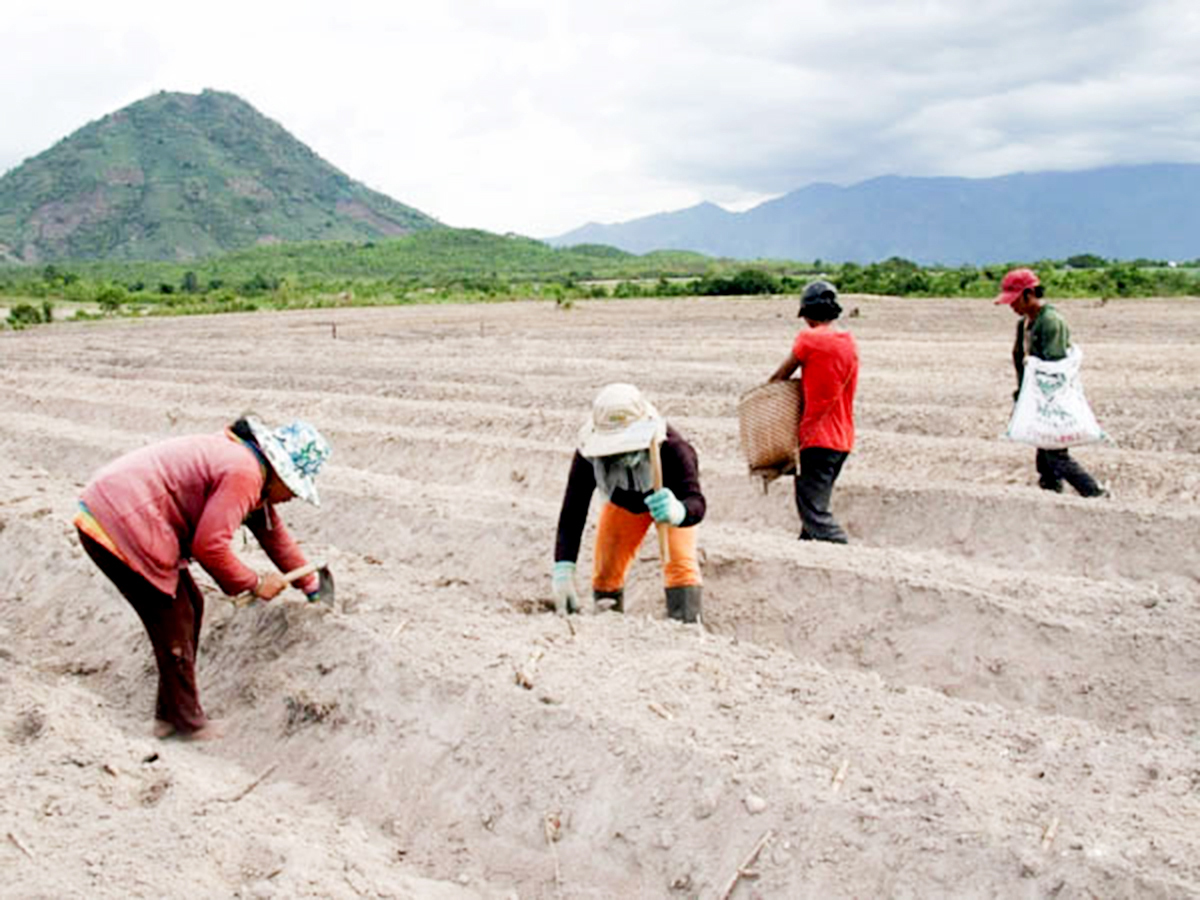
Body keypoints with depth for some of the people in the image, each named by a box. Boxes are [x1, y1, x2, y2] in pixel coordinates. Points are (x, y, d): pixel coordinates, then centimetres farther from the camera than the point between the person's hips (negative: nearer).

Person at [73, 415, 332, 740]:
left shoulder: (251, 468, 14)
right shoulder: (243, 473, -19)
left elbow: (272, 530, 28)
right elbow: (210, 545, -23)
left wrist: (309, 582, 39)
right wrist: (255, 583, -8)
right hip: (121, 524, -11)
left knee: (190, 607, 17)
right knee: (174, 627, 0)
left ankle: (169, 715, 27)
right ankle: (186, 722, 17)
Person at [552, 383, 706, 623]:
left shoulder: (673, 449, -44)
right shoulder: (588, 455, -37)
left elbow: (696, 501, -53)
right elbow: (572, 512, -37)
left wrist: (677, 511, -78)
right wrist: (563, 571, -48)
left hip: (670, 498, -2)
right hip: (623, 503, 3)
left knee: (681, 564, -22)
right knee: (605, 572, 0)